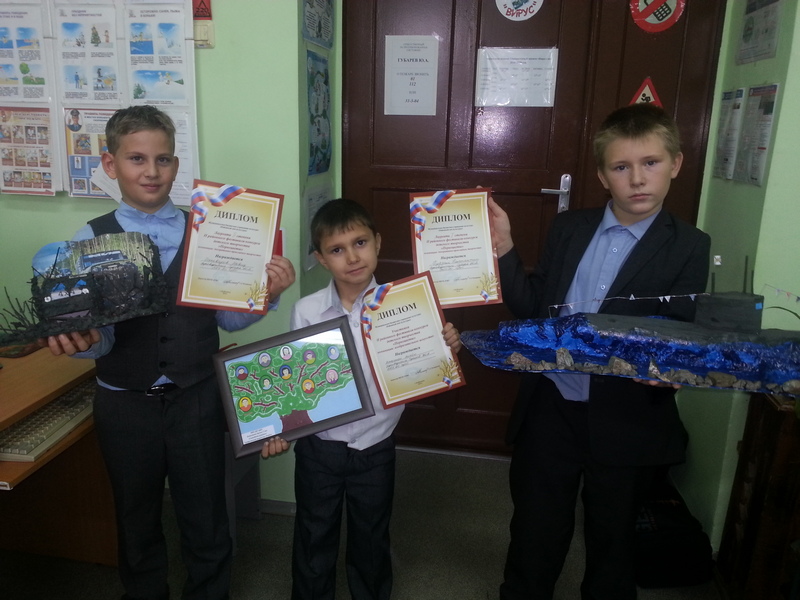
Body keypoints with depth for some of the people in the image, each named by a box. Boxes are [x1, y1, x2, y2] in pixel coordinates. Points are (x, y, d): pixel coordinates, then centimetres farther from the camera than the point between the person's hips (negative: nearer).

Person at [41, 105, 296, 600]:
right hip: (125, 404, 1)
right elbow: (99, 333, -11)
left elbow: (228, 318, -3)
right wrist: (80, 340, -33)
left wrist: (267, 293, -20)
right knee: (138, 526, 23)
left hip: (196, 398, 0)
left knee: (207, 525, 15)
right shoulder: (90, 240, -6)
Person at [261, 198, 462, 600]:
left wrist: (446, 350, -23)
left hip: (375, 448, 0)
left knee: (371, 543, 22)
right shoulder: (306, 311, -11)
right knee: (314, 541, 21)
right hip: (318, 447, 0)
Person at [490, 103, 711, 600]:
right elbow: (532, 306, 2)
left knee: (612, 539, 20)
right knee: (535, 531, 17)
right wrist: (504, 249, -10)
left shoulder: (689, 247, -5)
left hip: (626, 422, -1)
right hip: (551, 408, 2)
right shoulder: (569, 228, 3)